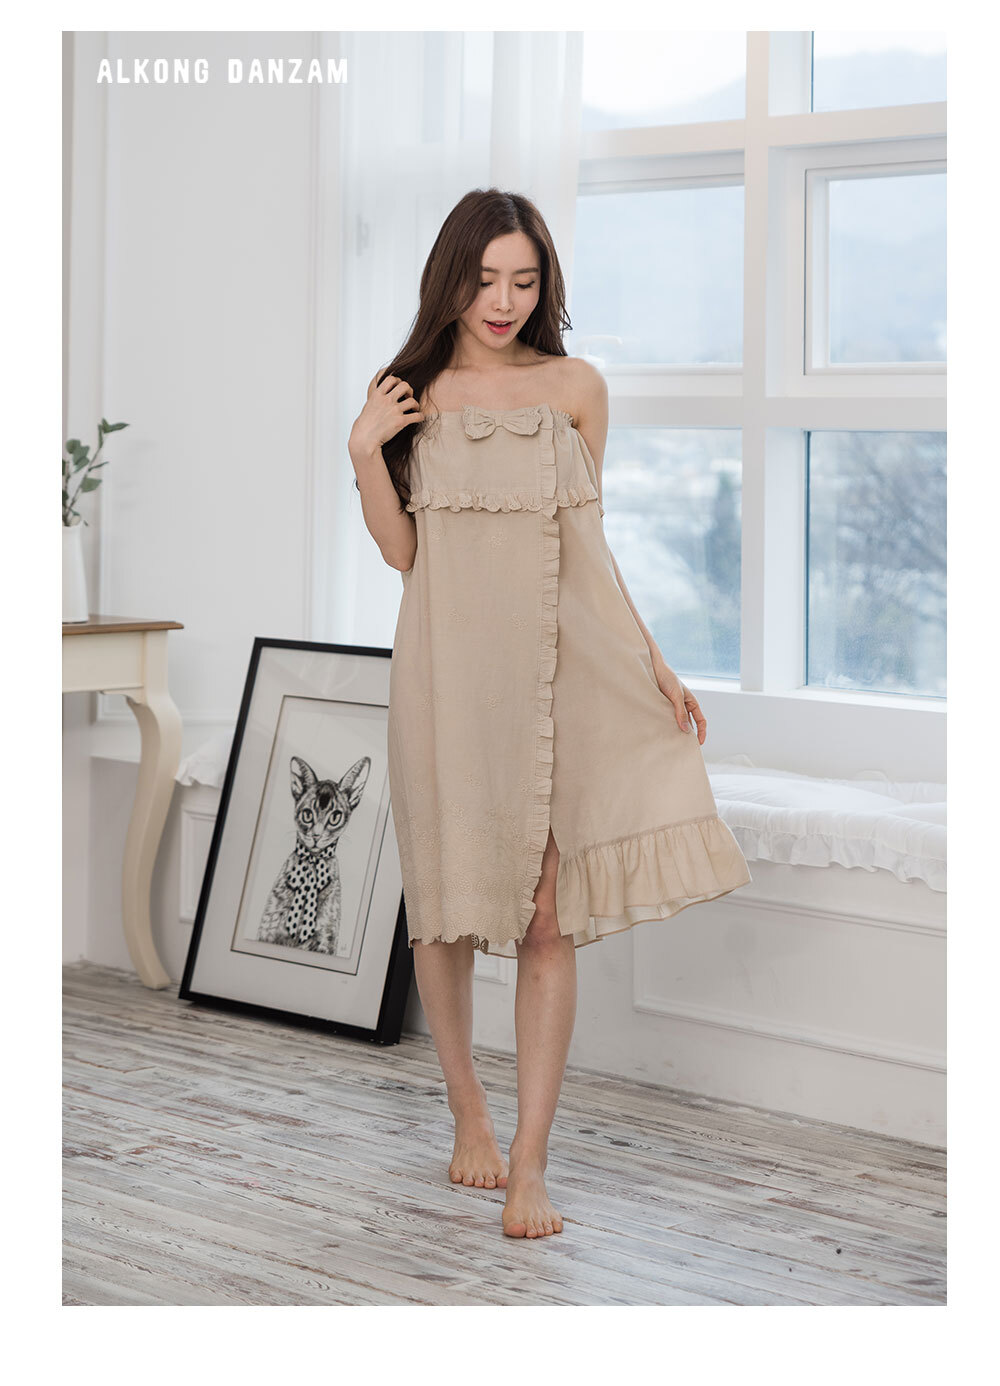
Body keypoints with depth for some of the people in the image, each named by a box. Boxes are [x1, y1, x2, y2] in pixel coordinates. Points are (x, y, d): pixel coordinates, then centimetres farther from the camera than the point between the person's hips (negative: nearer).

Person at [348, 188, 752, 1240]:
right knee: (446, 903, 7)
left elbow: (590, 548, 10)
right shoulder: (409, 393, 5)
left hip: (556, 666, 0)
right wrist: (363, 451, -10)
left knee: (548, 918, -6)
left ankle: (528, 1164, -4)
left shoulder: (575, 388, 6)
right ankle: (468, 1115, 27)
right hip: (449, 668, 0)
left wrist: (652, 662, 6)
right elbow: (400, 550, 2)